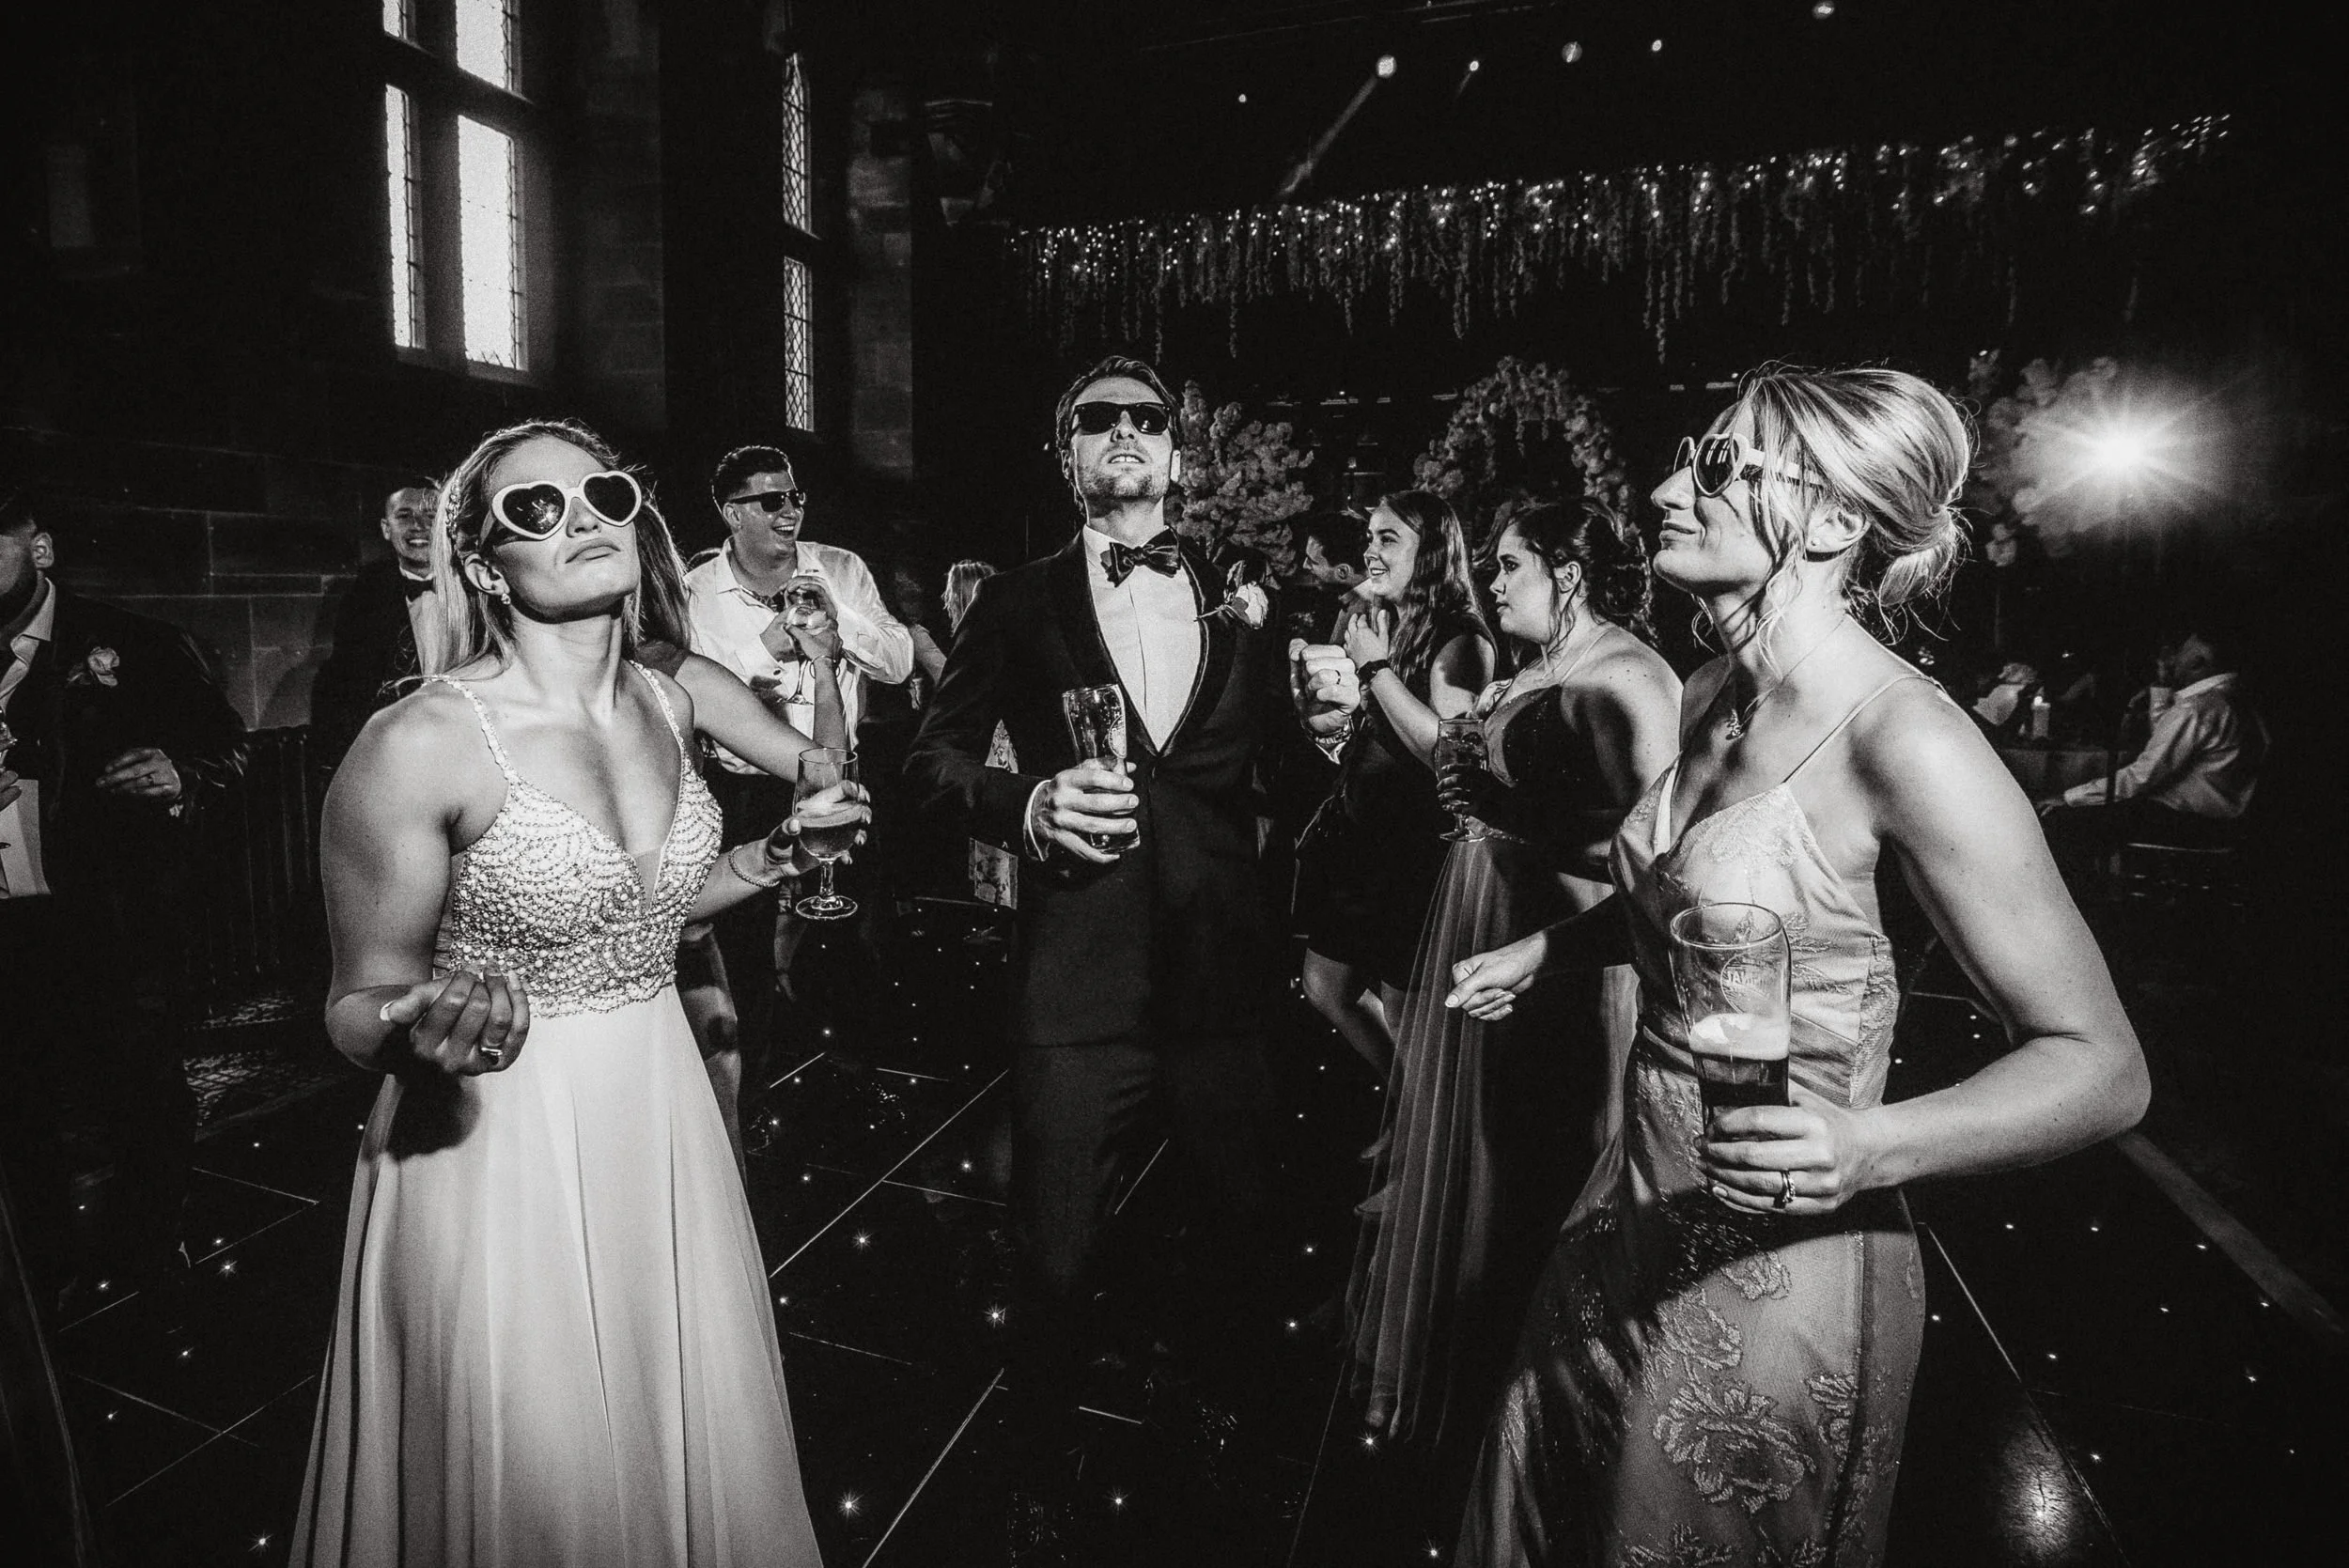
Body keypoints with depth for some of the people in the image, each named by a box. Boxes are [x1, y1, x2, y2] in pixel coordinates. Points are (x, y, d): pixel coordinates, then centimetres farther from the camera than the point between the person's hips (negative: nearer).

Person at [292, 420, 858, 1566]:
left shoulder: (667, 704, 1)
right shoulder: (418, 744, -17)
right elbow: (359, 1008, -9)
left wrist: (778, 853, 5)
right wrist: (423, 1029, -30)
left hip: (662, 1123, 5)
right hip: (499, 1141, -5)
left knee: (698, 1448, 18)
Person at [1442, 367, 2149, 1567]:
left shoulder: (1903, 737, -23)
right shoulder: (1708, 698, 0)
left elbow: (2101, 1065, -19)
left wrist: (1868, 1147, -33)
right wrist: (1542, 948, 22)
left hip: (1775, 1264, -7)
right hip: (1640, 1213, 7)